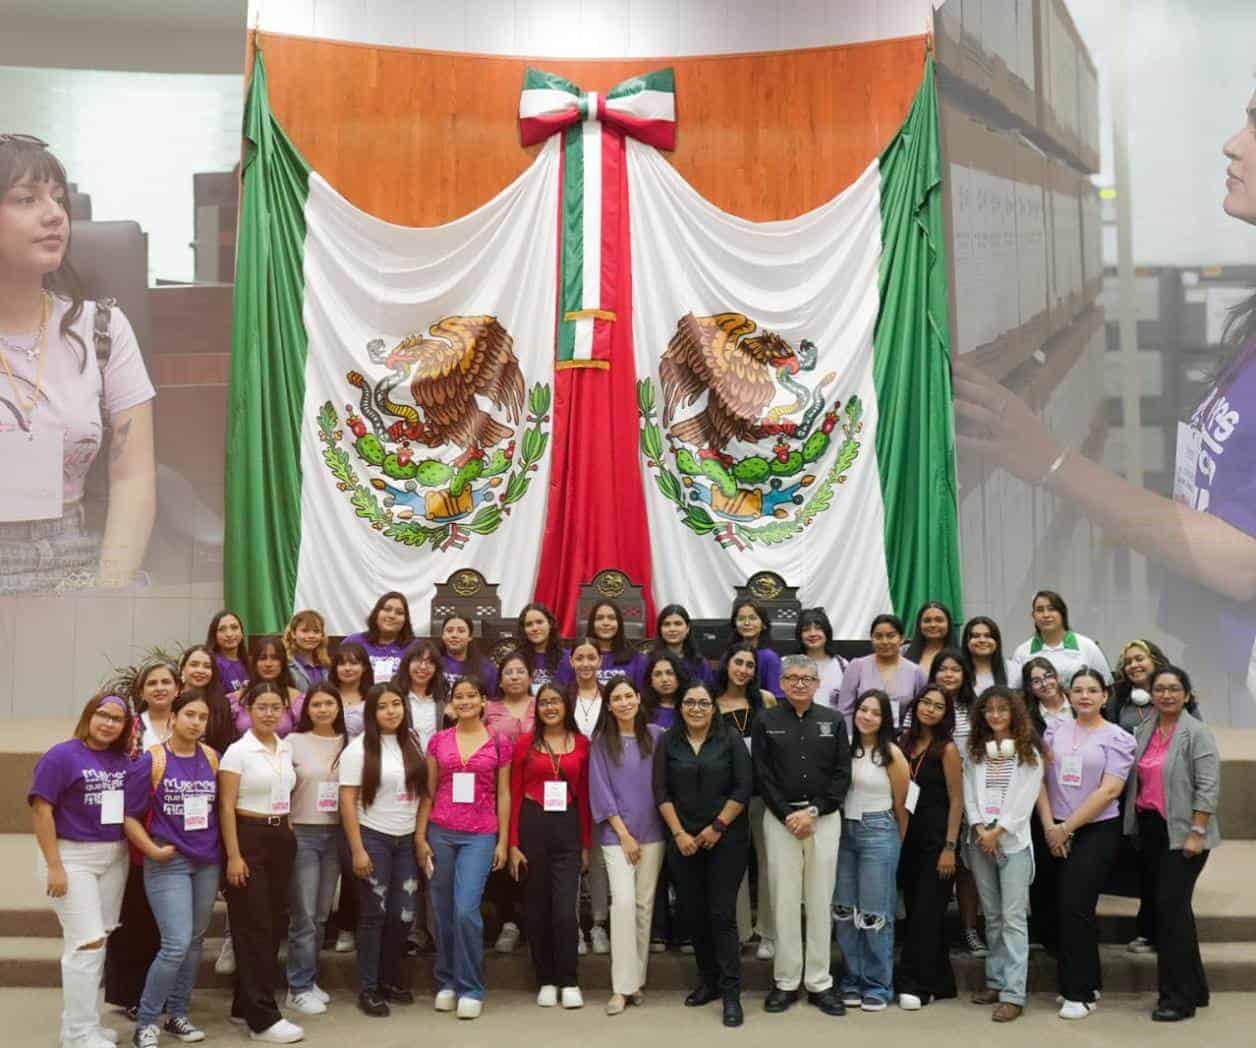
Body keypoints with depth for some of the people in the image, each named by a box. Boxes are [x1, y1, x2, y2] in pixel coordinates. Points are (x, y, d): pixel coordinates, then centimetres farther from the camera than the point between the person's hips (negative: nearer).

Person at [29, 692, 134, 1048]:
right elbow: (41, 810, -13)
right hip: (71, 857, -6)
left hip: (115, 857, 6)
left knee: (97, 941, 11)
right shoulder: (61, 756, -10)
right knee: (87, 942, -7)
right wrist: (54, 866, -17)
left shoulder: (123, 761, 5)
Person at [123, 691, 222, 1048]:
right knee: (177, 944, -12)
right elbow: (130, 816, -7)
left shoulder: (212, 758, 4)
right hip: (169, 863, -5)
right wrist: (153, 850, -14)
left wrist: (224, 848, 6)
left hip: (208, 862, 5)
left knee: (195, 942, 12)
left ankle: (177, 1013, 26)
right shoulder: (151, 761, -9)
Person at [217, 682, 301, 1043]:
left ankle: (246, 1004, 22)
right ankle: (263, 1019, -2)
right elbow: (226, 807, -11)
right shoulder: (238, 751, -9)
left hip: (282, 839, 7)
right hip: (249, 838, -7)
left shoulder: (287, 748, 9)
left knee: (275, 923, 9)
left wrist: (286, 833, 12)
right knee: (254, 926, -5)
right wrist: (233, 855, -16)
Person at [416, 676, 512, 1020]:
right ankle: (447, 982, 22)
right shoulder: (439, 740, 6)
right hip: (440, 833, 2)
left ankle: (471, 989, 1)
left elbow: (503, 795, 5)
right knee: (444, 911, 8)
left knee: (466, 910, -11)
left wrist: (503, 841, 1)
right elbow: (428, 792, 7)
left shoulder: (499, 743, 2)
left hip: (480, 836, -2)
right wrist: (420, 836, 2)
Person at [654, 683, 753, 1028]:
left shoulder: (730, 741, -1)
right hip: (683, 840, 3)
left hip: (726, 839, -3)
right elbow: (661, 791, 2)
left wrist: (718, 827, -9)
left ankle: (731, 993, -4)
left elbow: (743, 788, -5)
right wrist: (679, 833, -6)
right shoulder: (668, 743, 5)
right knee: (694, 913, 8)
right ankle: (708, 981, 22)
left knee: (722, 914, -7)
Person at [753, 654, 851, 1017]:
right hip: (780, 818, -1)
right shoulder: (766, 722, 4)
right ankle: (786, 982, 10)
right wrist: (787, 814, -11)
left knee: (821, 901, 4)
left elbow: (842, 774, 2)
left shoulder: (833, 721, 7)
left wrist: (813, 811, -9)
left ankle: (819, 983, 13)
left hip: (825, 818, 1)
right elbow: (762, 775, -1)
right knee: (784, 901, 1)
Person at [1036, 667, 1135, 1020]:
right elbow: (1041, 779, 5)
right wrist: (1049, 825, -6)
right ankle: (1087, 982, 23)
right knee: (1063, 908, 8)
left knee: (1075, 907, -8)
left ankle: (1080, 993, 3)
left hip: (1097, 831, -4)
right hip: (1057, 833, 4)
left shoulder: (1117, 737, -4)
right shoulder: (1056, 731, 8)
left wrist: (1067, 827, -11)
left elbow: (1109, 791, -11)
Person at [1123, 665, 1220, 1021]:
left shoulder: (1197, 733, -9)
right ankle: (1193, 988, 25)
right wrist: (1135, 825, 10)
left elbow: (1208, 787, -14)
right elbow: (1134, 780, 15)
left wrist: (1196, 833, -18)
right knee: (1164, 906, 12)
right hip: (1149, 829, 7)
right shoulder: (1143, 731, 11)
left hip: (1181, 832, -7)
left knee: (1171, 906, -8)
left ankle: (1178, 996, 2)